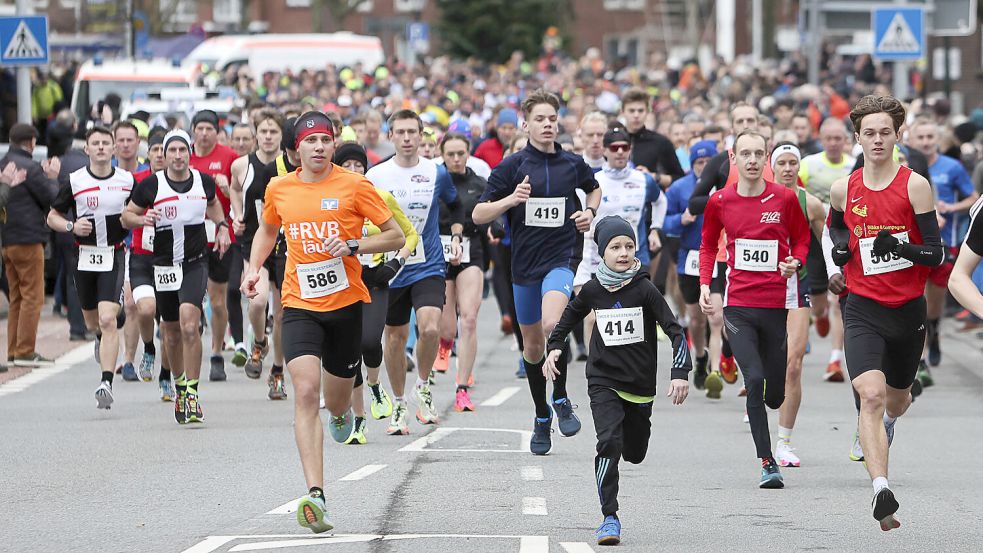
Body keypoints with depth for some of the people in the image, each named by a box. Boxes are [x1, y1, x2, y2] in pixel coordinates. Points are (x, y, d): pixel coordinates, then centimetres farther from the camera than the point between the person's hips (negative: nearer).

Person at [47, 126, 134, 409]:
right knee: (93, 323, 16)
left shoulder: (128, 181, 1)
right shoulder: (75, 181, -1)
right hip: (84, 256, 2)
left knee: (107, 320, -17)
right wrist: (71, 226, -12)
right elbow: (53, 216, 8)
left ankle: (106, 384, -21)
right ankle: (104, 342, 54)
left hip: (115, 256, -2)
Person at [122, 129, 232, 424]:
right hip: (164, 265, 1)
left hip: (195, 264, -1)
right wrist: (142, 219, -15)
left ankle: (191, 392, -15)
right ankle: (180, 385, 34)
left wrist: (222, 227, 11)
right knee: (171, 333, 10)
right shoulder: (150, 185, -5)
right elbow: (127, 216, 5)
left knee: (189, 324, -20)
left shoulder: (204, 181, 2)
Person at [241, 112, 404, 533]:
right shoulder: (278, 189, 5)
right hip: (299, 306, 1)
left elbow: (396, 236, -1)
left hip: (345, 304, -1)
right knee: (305, 392, -19)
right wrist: (254, 268, 9)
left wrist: (353, 245, -16)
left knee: (336, 400, 13)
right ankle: (315, 496, -26)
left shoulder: (353, 186, -5)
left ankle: (342, 412, 56)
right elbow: (267, 230, 26)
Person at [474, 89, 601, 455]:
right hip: (525, 263, 1)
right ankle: (542, 417, 30)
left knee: (552, 325, -28)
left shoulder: (573, 164, 4)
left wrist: (590, 212, 7)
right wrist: (510, 200, -20)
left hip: (563, 257, -1)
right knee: (532, 345, 11)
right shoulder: (511, 167, -2)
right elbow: (478, 215, -3)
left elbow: (593, 188, 28)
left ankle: (560, 399, -9)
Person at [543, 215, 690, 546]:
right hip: (603, 381, 0)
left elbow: (675, 331, -12)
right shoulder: (592, 291, -3)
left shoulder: (644, 289, -11)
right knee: (609, 443, -20)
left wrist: (680, 373, -21)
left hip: (640, 385, 0)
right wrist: (554, 347, 8)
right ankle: (610, 518, -16)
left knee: (634, 454, 14)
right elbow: (569, 317, 19)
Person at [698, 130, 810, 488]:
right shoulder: (720, 201, 2)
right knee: (754, 380, -17)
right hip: (739, 305, 0)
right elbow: (708, 245, 16)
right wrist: (705, 284, 3)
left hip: (779, 304, 0)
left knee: (775, 395, 4)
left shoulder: (785, 199, -1)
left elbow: (802, 239, 11)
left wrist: (795, 263, -9)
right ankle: (767, 464, -12)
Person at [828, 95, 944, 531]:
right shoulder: (844, 189, 0)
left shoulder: (915, 186, -9)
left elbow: (937, 254, -9)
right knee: (871, 395, -22)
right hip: (863, 310, 0)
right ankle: (882, 493, -30)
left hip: (908, 310, 0)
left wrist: (902, 248, -27)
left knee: (897, 398, 21)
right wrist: (840, 247, 3)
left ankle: (887, 424, 61)